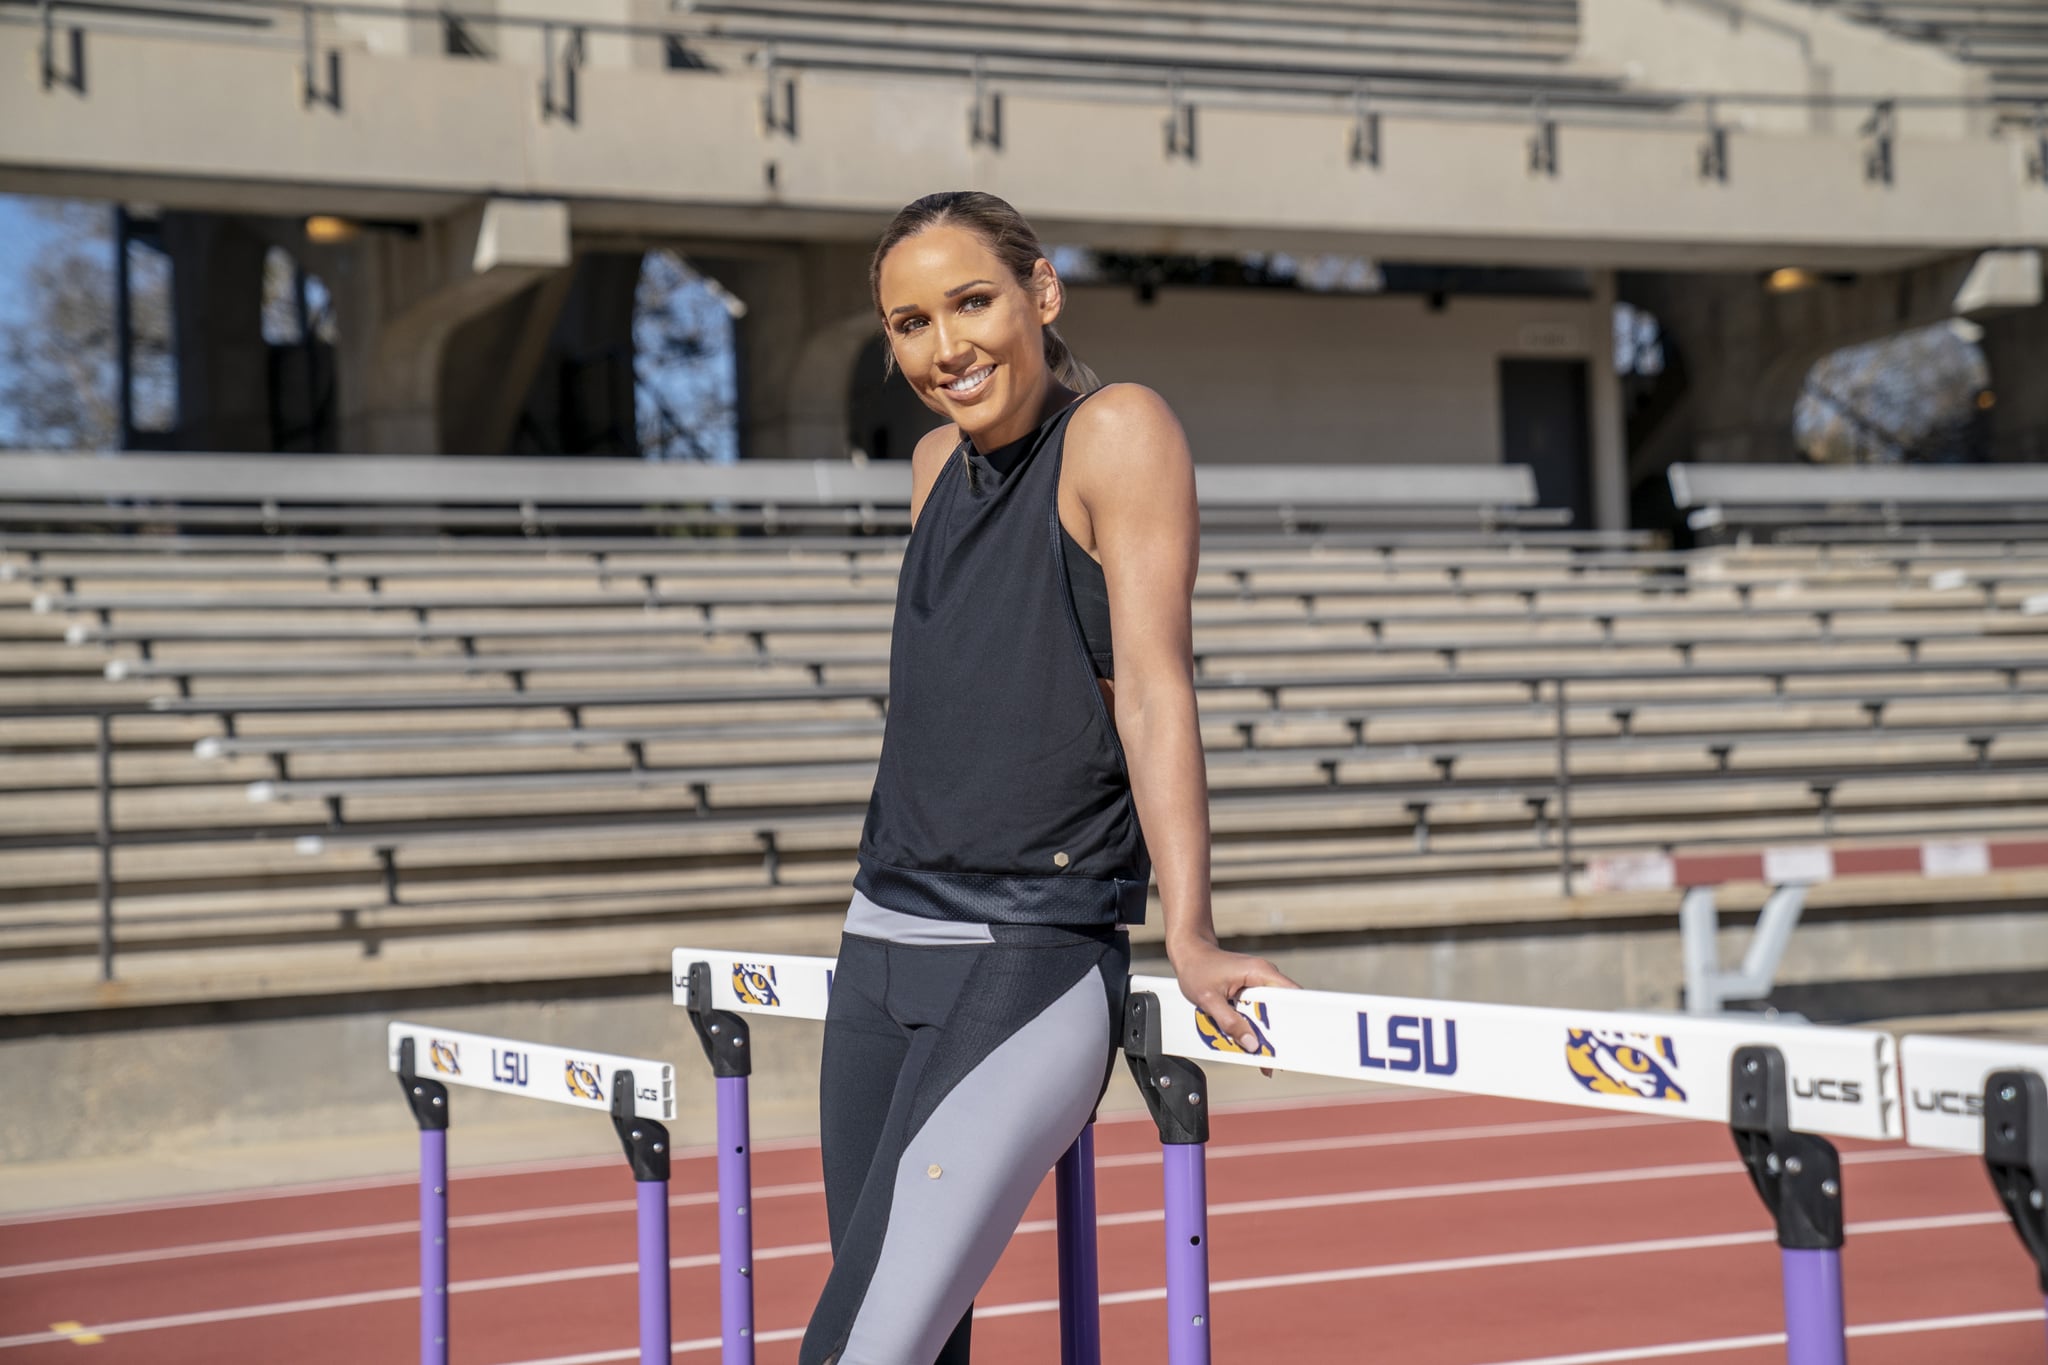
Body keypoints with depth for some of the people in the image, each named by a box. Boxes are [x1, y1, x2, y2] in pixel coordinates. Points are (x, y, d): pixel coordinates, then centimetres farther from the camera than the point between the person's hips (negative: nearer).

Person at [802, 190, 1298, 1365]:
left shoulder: (1119, 432, -7)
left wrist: (1189, 938, -19)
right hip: (883, 952, 7)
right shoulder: (940, 464, 14)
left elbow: (1153, 688, -13)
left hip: (1037, 966, -7)